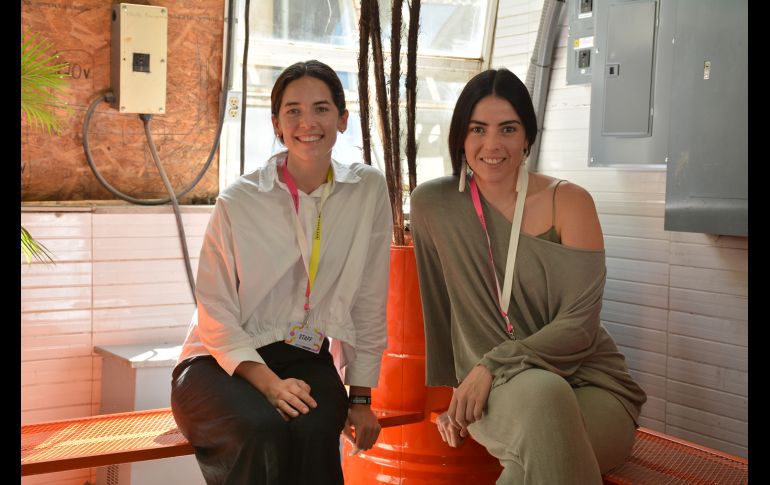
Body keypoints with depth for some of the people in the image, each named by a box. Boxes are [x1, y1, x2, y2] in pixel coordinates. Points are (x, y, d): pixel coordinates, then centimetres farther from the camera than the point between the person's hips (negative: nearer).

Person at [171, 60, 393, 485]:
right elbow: (216, 318, -5)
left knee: (313, 431, -33)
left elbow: (369, 302, 5)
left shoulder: (369, 190, 1)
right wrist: (271, 385, -20)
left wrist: (360, 397, 3)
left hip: (306, 361, 2)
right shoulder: (237, 202, -5)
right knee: (264, 430, -34)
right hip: (223, 362, -1)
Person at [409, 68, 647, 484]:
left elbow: (579, 325, -8)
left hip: (589, 385, -1)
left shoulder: (568, 202, -3)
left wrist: (493, 364, -17)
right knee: (539, 393, -36)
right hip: (494, 396, 2)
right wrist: (458, 395, 12)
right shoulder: (433, 204, 4)